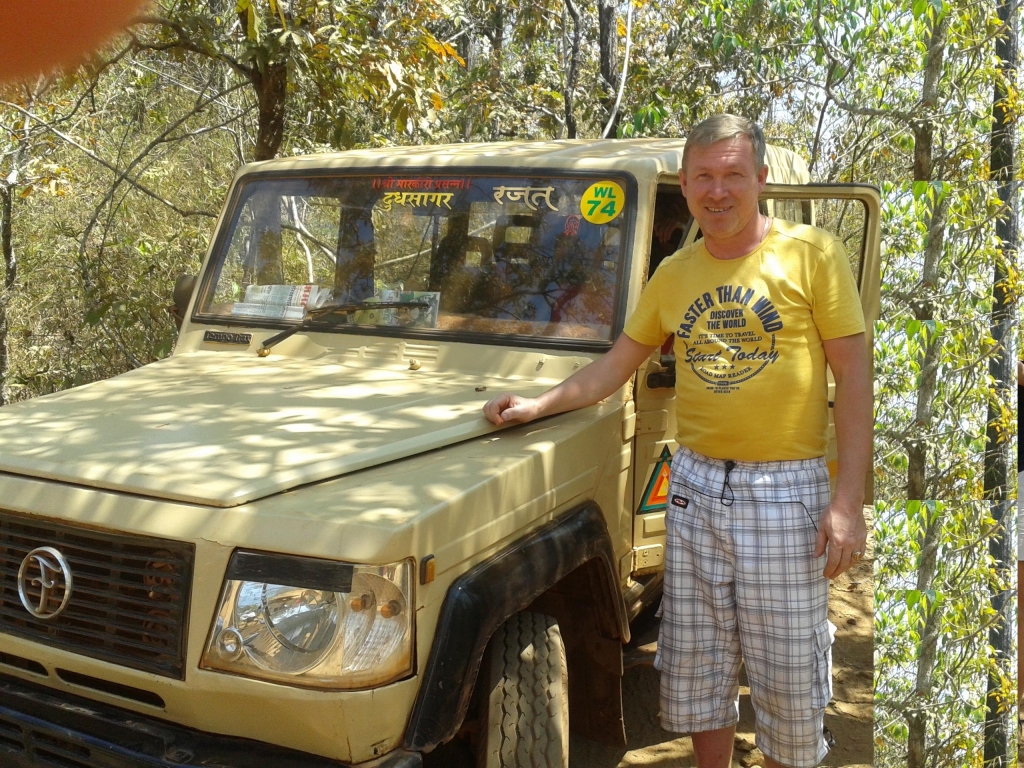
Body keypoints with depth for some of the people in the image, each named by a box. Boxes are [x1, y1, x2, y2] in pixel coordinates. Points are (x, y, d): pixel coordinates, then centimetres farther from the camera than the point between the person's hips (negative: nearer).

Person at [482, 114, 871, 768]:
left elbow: (854, 376, -7)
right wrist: (539, 405, 5)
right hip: (694, 484, 4)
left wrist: (848, 499, -13)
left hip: (786, 491, -4)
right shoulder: (675, 273, 8)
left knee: (788, 682, 5)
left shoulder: (812, 254, -5)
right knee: (696, 670, 13)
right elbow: (618, 365, 17)